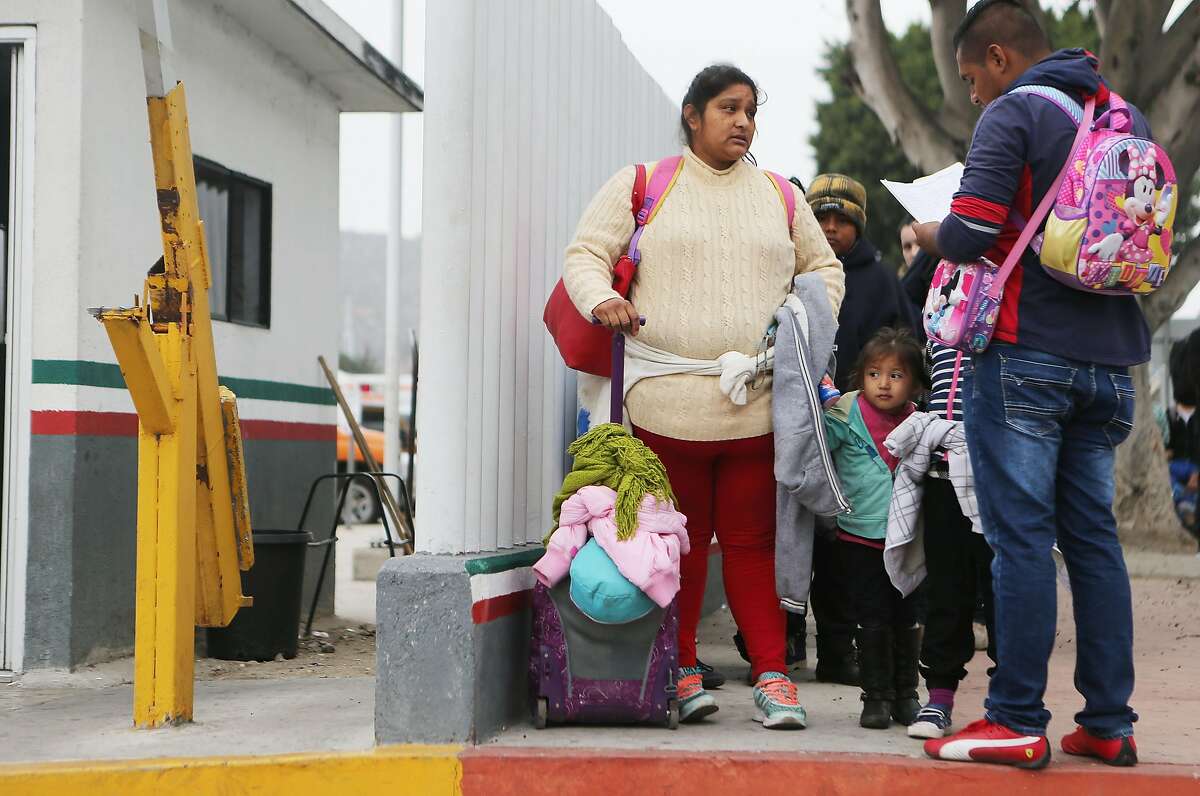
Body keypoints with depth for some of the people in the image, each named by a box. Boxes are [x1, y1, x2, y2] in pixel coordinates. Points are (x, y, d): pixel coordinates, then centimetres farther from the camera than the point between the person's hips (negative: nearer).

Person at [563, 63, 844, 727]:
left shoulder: (779, 197, 17)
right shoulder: (641, 187, 8)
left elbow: (824, 267, 25)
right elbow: (585, 254, 7)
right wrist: (601, 300, -14)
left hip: (757, 409, 2)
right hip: (667, 407, -2)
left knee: (752, 543, 2)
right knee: (680, 542, 5)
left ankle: (771, 675, 5)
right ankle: (680, 672, 15)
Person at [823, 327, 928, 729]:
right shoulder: (845, 417, -9)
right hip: (861, 540, -3)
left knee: (907, 619, 10)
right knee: (873, 620, 0)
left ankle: (906, 694, 22)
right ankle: (876, 696, 9)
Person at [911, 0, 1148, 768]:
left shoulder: (1014, 114, -7)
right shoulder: (1128, 119, 16)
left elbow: (967, 236, -17)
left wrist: (927, 235, 5)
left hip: (1027, 354, -7)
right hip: (1110, 359, 7)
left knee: (1021, 537, -6)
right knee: (1093, 534, 10)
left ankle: (1018, 723, -5)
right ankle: (1109, 723, 10)